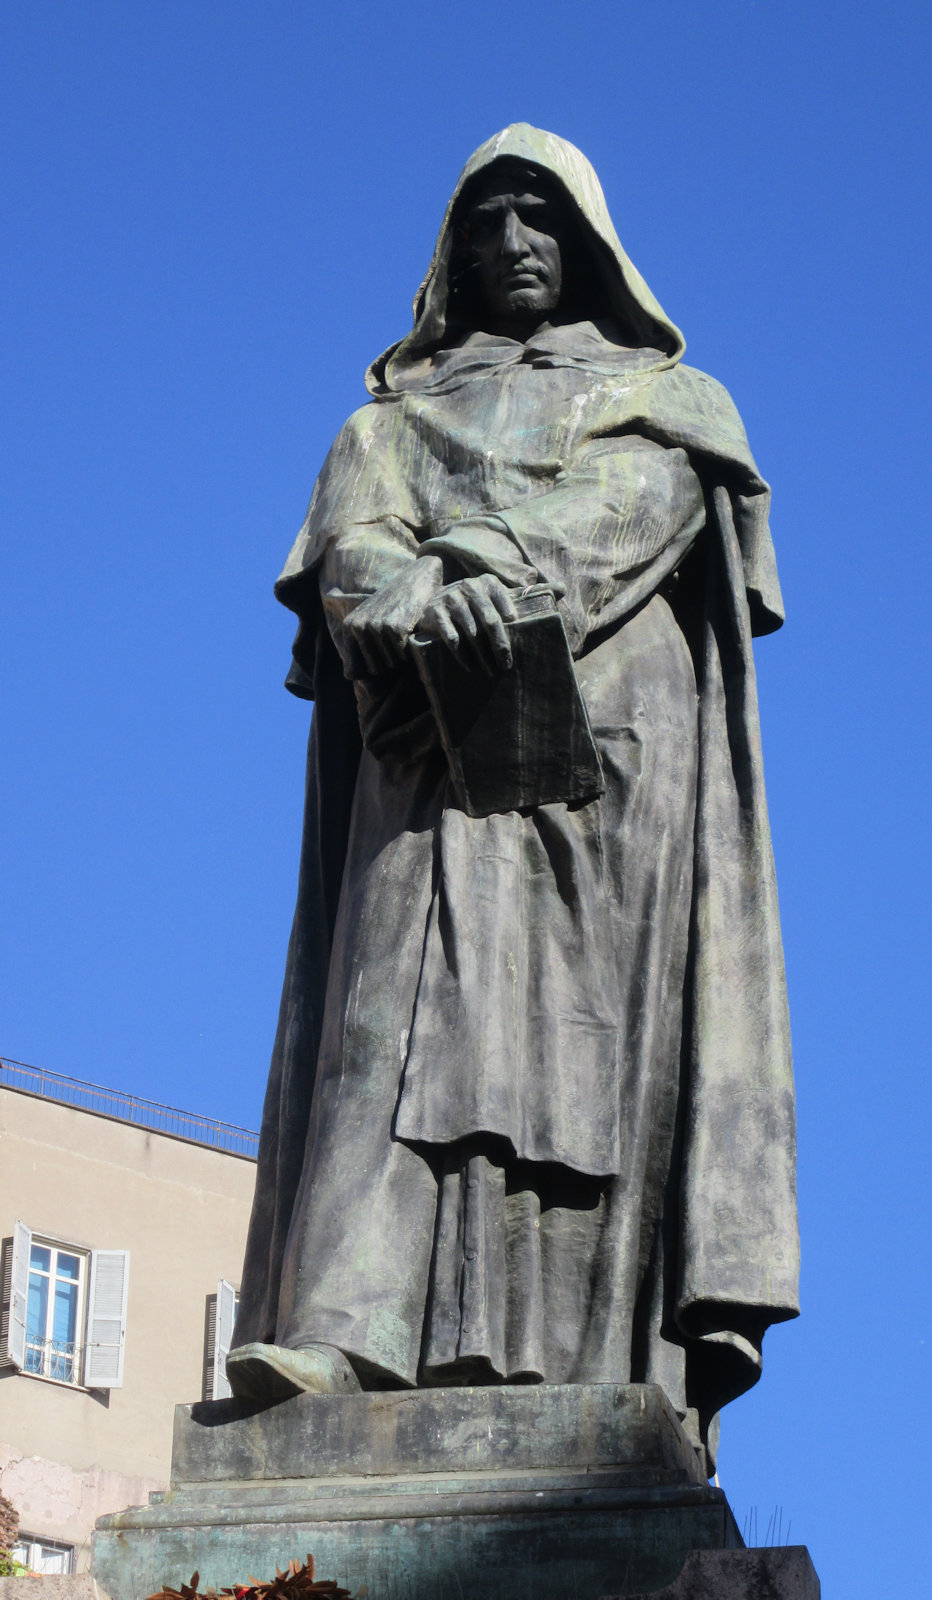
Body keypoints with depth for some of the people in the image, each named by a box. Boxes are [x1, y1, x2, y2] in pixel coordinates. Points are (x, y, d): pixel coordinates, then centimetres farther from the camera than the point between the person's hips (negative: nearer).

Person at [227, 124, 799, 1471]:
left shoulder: (665, 396, 23)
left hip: (611, 731, -1)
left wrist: (504, 574, -18)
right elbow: (351, 546, 6)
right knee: (413, 1000, -17)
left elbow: (644, 501, 0)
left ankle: (608, 1373, -23)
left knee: (593, 1024, -14)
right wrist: (431, 599, -19)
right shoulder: (396, 411, 26)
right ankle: (347, 1330, -32)